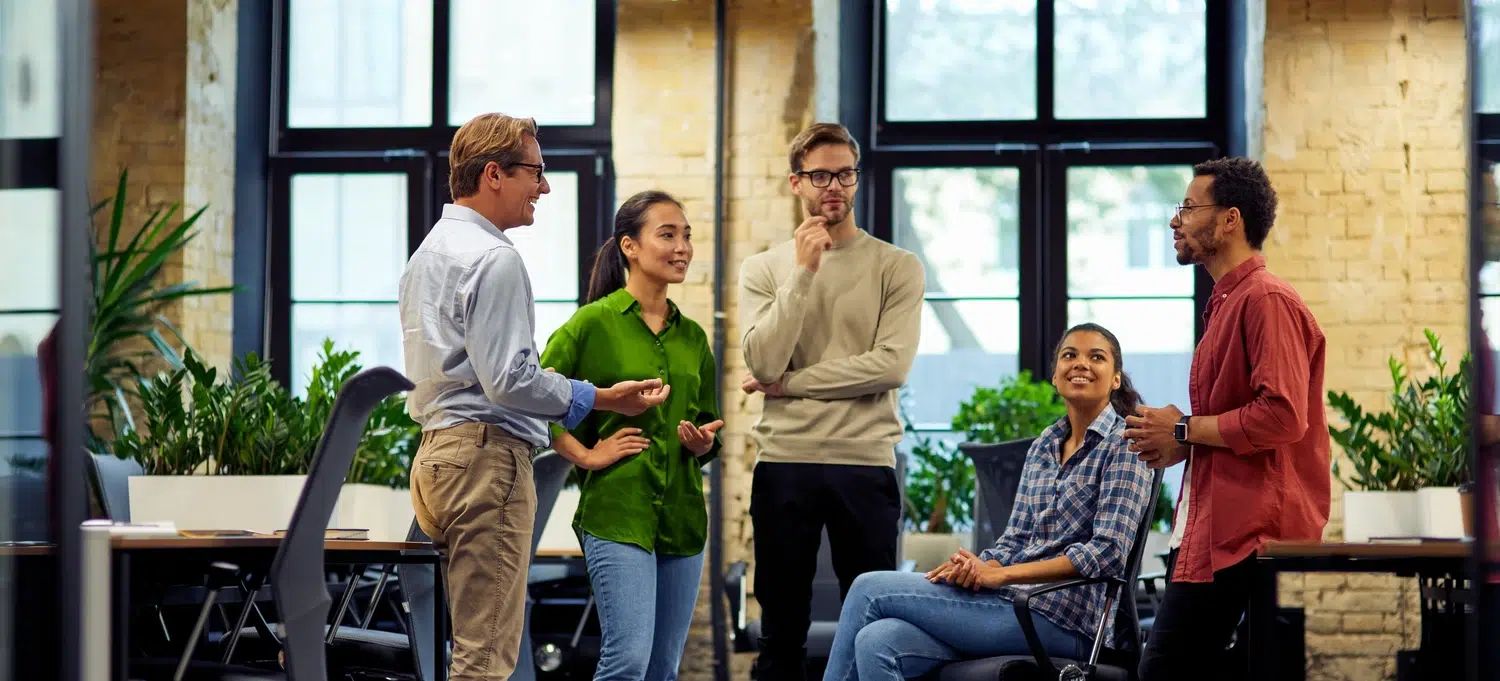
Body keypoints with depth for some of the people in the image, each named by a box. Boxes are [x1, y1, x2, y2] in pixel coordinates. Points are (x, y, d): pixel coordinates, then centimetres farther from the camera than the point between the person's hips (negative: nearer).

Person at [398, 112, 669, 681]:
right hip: (488, 451, -11)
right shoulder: (493, 259, -13)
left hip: (437, 450, 11)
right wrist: (602, 398, -12)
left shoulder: (429, 252, 19)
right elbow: (510, 379, -19)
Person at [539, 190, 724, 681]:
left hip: (683, 516, 6)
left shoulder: (692, 337, 14)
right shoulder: (594, 322, -4)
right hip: (617, 514, -6)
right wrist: (585, 454, -9)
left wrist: (703, 443, 1)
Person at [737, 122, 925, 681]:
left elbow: (891, 364, -11)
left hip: (865, 464, -1)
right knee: (781, 627, 8)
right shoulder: (763, 269, 7)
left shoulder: (896, 268, 2)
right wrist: (804, 273, -12)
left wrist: (790, 384, -9)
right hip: (784, 462, 2)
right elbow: (764, 363, -7)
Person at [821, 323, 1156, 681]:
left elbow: (1108, 552, -14)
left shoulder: (1124, 444, -4)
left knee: (870, 590, -12)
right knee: (875, 643, -20)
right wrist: (978, 567, -9)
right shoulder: (1043, 446, 18)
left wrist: (999, 574, -17)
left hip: (1069, 621, -6)